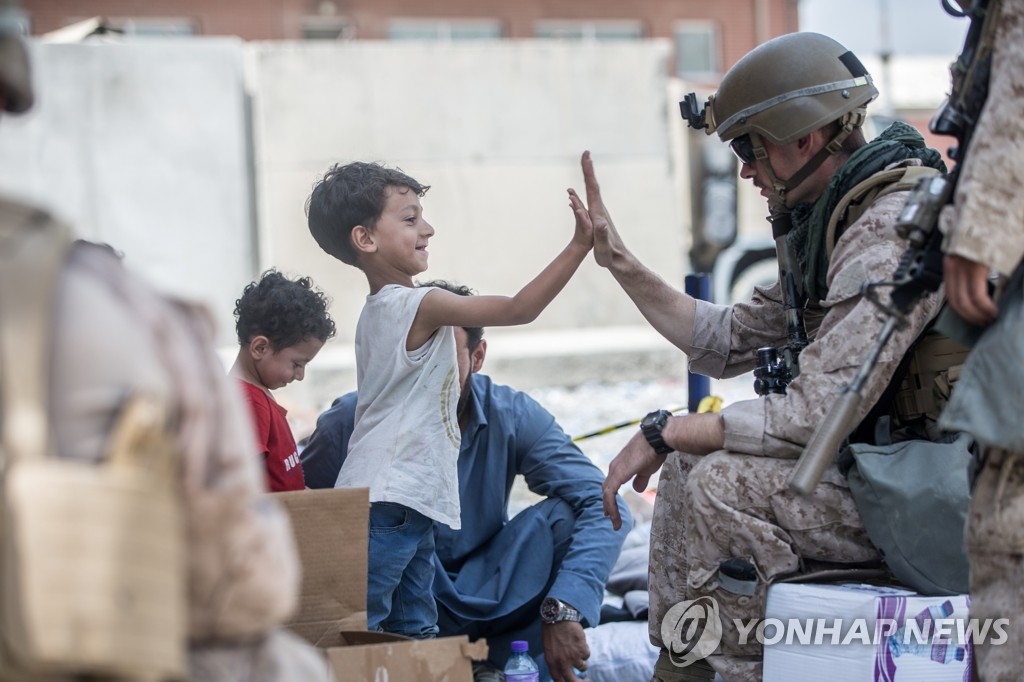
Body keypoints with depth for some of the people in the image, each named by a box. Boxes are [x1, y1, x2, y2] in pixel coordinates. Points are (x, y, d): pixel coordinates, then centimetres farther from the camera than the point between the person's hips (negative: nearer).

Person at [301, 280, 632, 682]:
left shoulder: (511, 416, -12)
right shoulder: (352, 421, -15)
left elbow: (604, 505, -20)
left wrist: (564, 610, -34)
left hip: (485, 596, 2)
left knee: (564, 516, -20)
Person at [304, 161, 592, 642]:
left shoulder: (376, 311, 16)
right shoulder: (421, 305, -13)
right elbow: (520, 309, -16)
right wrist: (579, 246, -16)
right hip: (390, 504, -10)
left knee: (416, 633, 11)